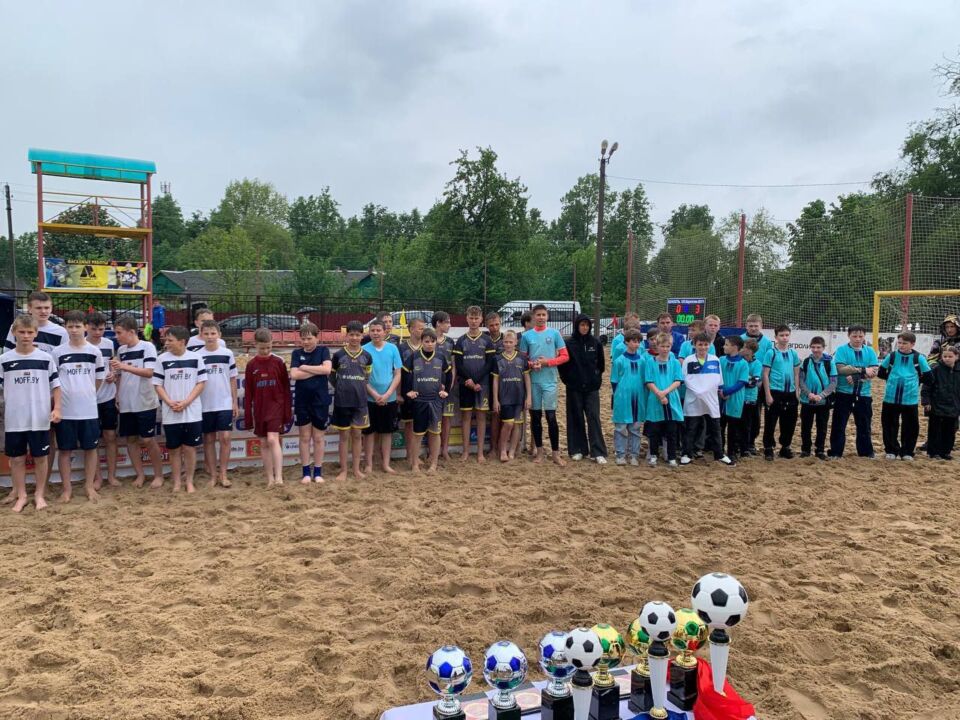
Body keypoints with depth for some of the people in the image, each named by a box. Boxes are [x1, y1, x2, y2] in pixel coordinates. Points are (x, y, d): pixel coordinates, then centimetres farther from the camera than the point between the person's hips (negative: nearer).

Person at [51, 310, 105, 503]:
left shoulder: (95, 352, 2)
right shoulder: (57, 352, -1)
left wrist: (87, 394, 9)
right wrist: (61, 399, 1)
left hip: (89, 409, 1)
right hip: (65, 410, -1)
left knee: (90, 448, 7)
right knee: (65, 450, 6)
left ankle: (89, 486, 18)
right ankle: (66, 488, 16)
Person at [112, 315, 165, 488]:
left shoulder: (147, 347, -8)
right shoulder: (121, 350, 9)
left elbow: (149, 372, -17)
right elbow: (119, 375, 16)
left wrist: (125, 366, -24)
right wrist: (116, 397, 7)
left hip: (145, 403, -6)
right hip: (126, 404, 6)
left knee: (148, 440, -2)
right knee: (130, 439, 8)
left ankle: (159, 475, 12)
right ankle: (140, 474, 19)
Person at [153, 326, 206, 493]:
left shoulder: (196, 358, -2)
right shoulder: (162, 359, 1)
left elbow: (201, 383, -1)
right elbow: (158, 385, 3)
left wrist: (186, 402, -12)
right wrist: (170, 402, -12)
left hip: (192, 413, -1)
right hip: (170, 414, 1)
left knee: (190, 448, 3)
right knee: (174, 449, 8)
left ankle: (189, 481, 17)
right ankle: (176, 482, 20)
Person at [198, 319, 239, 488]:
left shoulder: (227, 353, 1)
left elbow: (233, 379, 6)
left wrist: (235, 402, 3)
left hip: (224, 404, 0)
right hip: (205, 405, 1)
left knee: (225, 438, -5)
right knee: (209, 439, 7)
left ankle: (223, 474, 6)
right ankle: (213, 475, 16)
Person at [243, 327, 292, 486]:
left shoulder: (279, 363, -3)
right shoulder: (251, 365, 2)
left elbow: (286, 389, 0)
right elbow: (248, 393, 5)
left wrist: (288, 412, -1)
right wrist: (248, 417, 3)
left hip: (276, 406, -3)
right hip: (259, 409, 3)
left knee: (273, 439, -16)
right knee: (264, 443, 7)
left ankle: (279, 477, -18)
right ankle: (270, 478, 15)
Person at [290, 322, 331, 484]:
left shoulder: (323, 351, 1)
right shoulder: (297, 353, 4)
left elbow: (327, 369, -17)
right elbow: (294, 375, -11)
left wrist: (305, 368, -11)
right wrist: (317, 371, -12)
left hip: (320, 400, -1)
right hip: (302, 401, 1)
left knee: (319, 437, 7)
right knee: (305, 437, 7)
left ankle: (318, 472, 16)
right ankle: (306, 472, 15)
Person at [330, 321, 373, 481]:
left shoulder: (366, 356, 2)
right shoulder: (338, 355, -3)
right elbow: (331, 376, 7)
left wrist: (358, 389, 5)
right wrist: (341, 388, 4)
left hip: (360, 401, 2)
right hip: (342, 401, -1)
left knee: (357, 435, 8)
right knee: (344, 435, 4)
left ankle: (357, 469, 17)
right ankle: (343, 470, 12)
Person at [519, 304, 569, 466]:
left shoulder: (554, 334, 2)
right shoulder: (527, 336, 5)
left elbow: (565, 356, 1)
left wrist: (547, 362, -11)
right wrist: (531, 364, -11)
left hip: (550, 381, -2)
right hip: (533, 381, 2)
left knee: (551, 416, -6)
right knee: (535, 416, 8)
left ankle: (555, 453, 1)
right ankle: (539, 450, 19)